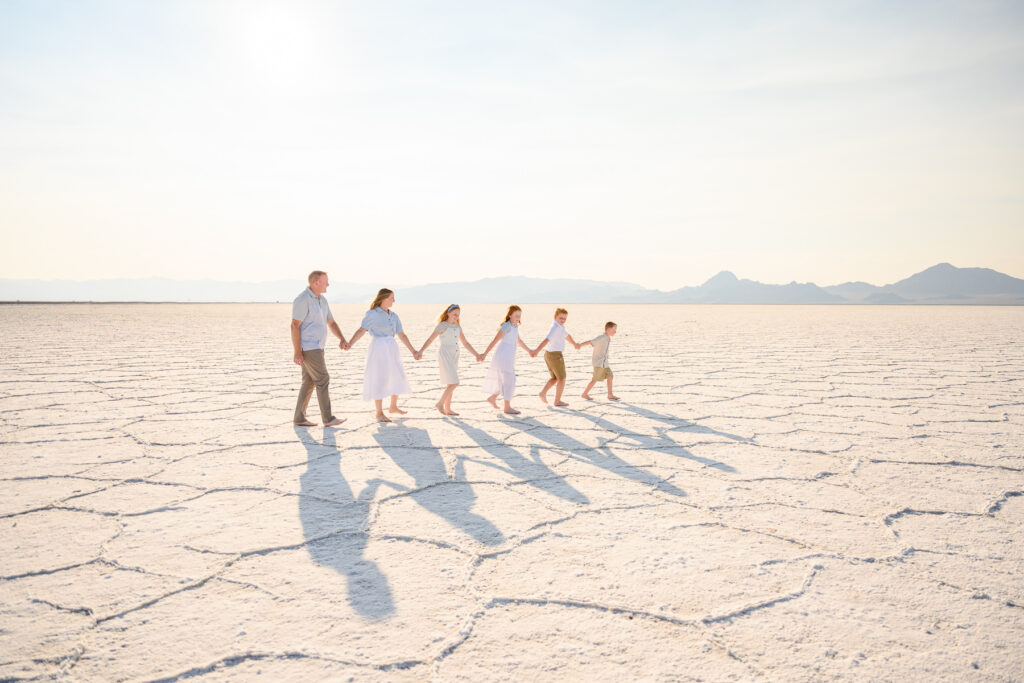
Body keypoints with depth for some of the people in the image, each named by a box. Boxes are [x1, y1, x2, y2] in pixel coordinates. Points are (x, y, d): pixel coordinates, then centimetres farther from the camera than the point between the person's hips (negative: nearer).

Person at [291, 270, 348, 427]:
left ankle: (299, 418, 14)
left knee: (309, 383, 10)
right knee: (323, 380, -7)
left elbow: (331, 323, 15)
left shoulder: (322, 300, 13)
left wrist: (343, 339, -1)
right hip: (307, 348, -10)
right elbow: (294, 326, -18)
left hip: (316, 348, 10)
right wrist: (297, 353, -21)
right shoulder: (302, 300, -16)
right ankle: (328, 418, -2)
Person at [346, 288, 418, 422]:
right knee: (379, 379, -6)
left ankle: (393, 407, 31)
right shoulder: (372, 314, -5)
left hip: (392, 349, 7)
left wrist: (413, 351, 8)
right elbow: (361, 330, -15)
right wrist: (349, 344, -29)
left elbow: (402, 335, 12)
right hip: (378, 349, -7)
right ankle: (379, 413, 2)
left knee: (398, 377, 13)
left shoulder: (394, 316, 11)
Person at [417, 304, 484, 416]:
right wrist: (420, 351, -28)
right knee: (454, 383, -14)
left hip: (454, 356, 7)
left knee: (450, 383, 10)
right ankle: (440, 403, -2)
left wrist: (476, 355, 13)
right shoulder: (442, 326, -8)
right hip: (444, 355, -7)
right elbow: (429, 340, -14)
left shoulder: (457, 326, 12)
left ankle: (447, 409, 17)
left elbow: (465, 343, 16)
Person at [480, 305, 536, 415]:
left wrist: (529, 350, 29)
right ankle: (507, 407, 1)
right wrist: (485, 354, -18)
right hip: (503, 356, -9)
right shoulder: (507, 326, -16)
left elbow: (518, 341, 25)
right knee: (509, 381, -5)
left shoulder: (515, 326, 11)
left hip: (509, 358, 9)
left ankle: (492, 397, 30)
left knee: (507, 381, 17)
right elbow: (494, 341, -17)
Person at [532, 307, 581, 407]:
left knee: (555, 378, 21)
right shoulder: (555, 328, -19)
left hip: (548, 354, 10)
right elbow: (547, 339, -34)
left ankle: (543, 392, 8)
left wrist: (575, 344, 48)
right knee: (562, 379, 5)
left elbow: (567, 335, 31)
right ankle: (557, 401, 11)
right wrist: (537, 350, -47)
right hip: (555, 355, -10)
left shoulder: (561, 327, 12)